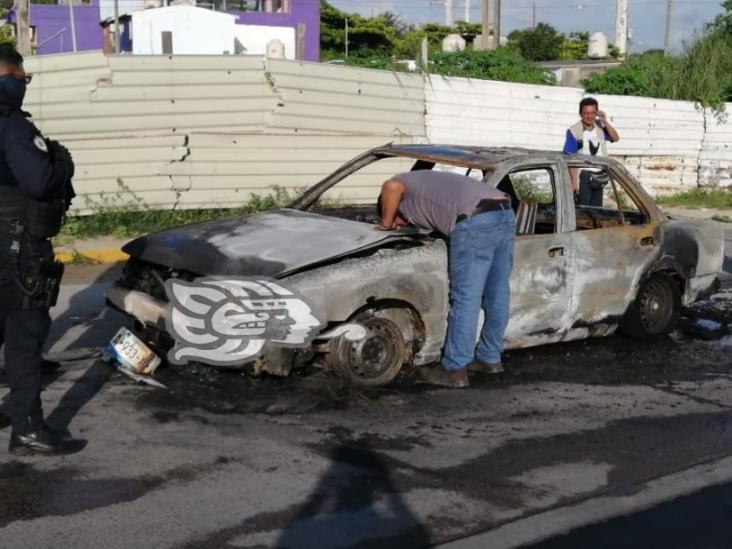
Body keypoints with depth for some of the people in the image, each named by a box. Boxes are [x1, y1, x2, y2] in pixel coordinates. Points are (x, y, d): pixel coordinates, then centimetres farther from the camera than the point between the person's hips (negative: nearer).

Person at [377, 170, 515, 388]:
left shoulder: (402, 182, 14)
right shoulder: (425, 182, 37)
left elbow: (392, 187, -11)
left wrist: (386, 224, 3)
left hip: (476, 221, -9)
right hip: (506, 214, 9)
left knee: (465, 298, -3)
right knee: (497, 294, 16)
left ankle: (454, 370, 3)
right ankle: (490, 357, 29)